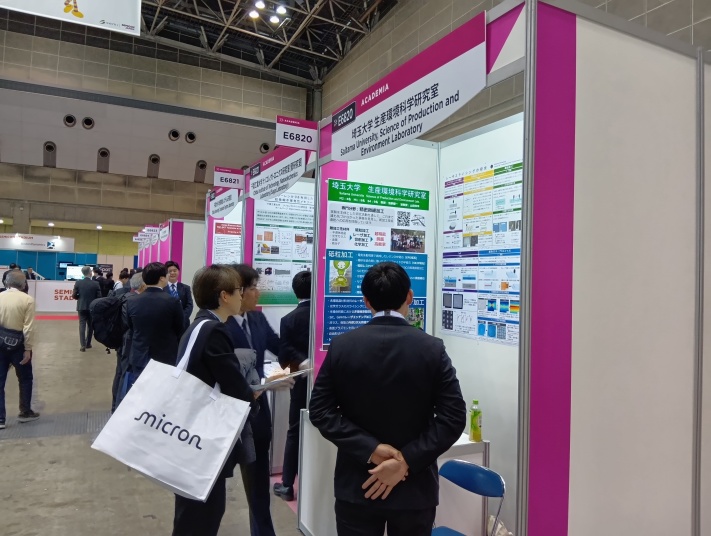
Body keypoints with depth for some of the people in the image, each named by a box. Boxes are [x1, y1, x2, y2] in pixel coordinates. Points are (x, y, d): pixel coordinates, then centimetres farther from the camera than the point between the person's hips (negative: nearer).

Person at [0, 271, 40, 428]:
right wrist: (28, 349, -7)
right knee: (25, 379, 15)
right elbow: (29, 327, -13)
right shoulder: (28, 300, -10)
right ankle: (25, 412, 25)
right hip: (17, 342, -3)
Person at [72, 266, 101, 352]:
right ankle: (88, 343, 21)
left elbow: (74, 295, -4)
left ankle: (82, 345, -5)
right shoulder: (96, 284, -10)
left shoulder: (78, 283, -6)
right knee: (90, 325, 14)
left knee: (82, 325, 2)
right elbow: (99, 297, -8)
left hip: (81, 307, 1)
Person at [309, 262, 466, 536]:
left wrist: (371, 449, -13)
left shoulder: (341, 346, -8)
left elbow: (320, 411, -9)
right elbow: (453, 417, -14)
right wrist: (406, 461, -15)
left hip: (355, 486, 0)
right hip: (415, 489, 0)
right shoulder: (432, 349, -10)